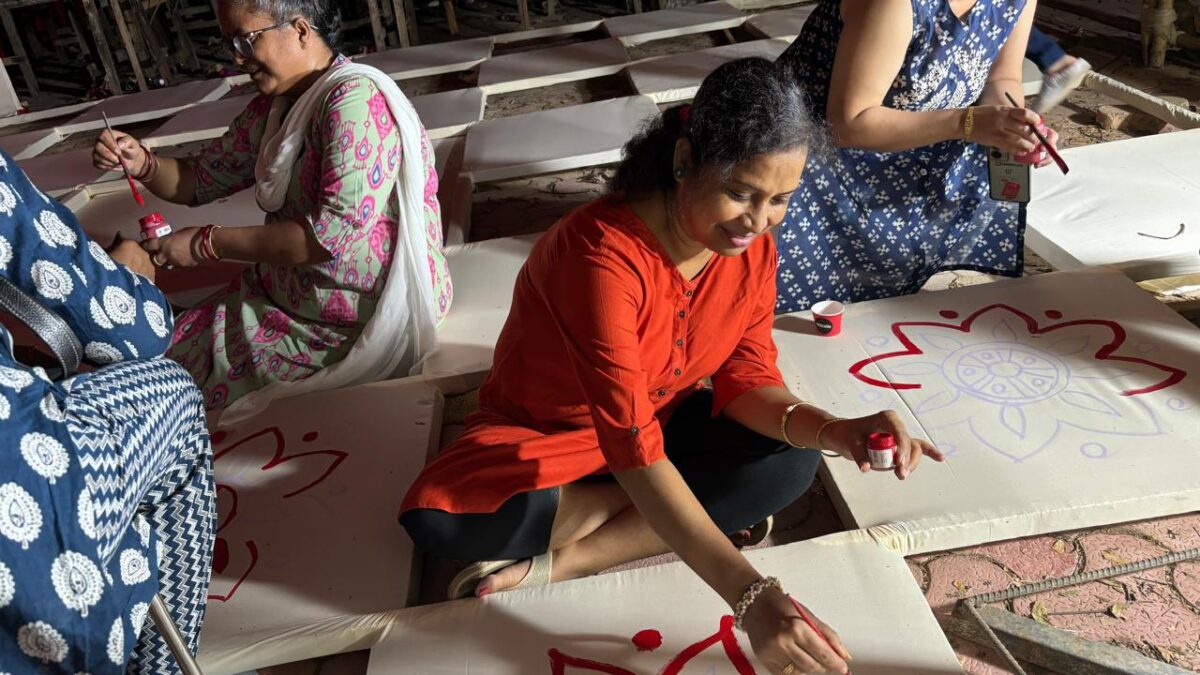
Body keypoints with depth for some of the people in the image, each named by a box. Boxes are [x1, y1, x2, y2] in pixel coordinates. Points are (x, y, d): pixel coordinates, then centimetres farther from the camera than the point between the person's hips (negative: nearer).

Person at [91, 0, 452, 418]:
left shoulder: (355, 99, -20)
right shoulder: (271, 108, 7)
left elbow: (337, 232, -29)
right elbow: (201, 181, 18)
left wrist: (205, 244, -20)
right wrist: (142, 163, -4)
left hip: (367, 318, -8)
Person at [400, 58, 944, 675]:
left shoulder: (754, 249, -14)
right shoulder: (602, 255, -36)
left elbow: (746, 381, -9)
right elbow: (632, 449, -41)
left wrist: (835, 431, -32)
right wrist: (751, 596, -46)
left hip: (660, 419, 5)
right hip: (547, 434, -4)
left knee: (792, 461, -22)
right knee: (435, 517, -32)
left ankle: (561, 562, -18)